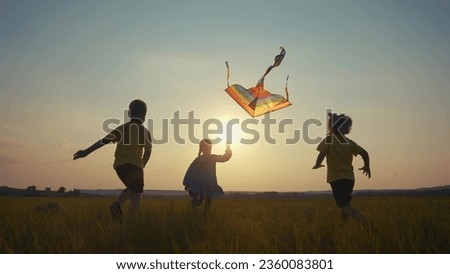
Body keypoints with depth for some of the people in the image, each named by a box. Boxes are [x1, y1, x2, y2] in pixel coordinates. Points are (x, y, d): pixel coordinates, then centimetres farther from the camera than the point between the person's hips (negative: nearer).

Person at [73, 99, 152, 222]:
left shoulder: (122, 128, 10)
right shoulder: (145, 132, 5)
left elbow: (104, 141, 0)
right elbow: (148, 151, -2)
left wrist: (86, 152, -3)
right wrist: (142, 166, 12)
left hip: (119, 165, 4)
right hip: (134, 164, -4)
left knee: (132, 189, 24)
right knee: (136, 195, 1)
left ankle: (117, 204, -1)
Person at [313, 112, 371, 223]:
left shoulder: (328, 140, -6)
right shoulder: (349, 142, 8)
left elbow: (322, 154, -18)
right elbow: (364, 152, 2)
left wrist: (317, 164, 2)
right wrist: (367, 166, 17)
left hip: (336, 178, -6)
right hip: (349, 177, 6)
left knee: (344, 207, -7)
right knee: (345, 204, 19)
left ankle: (364, 222, -20)